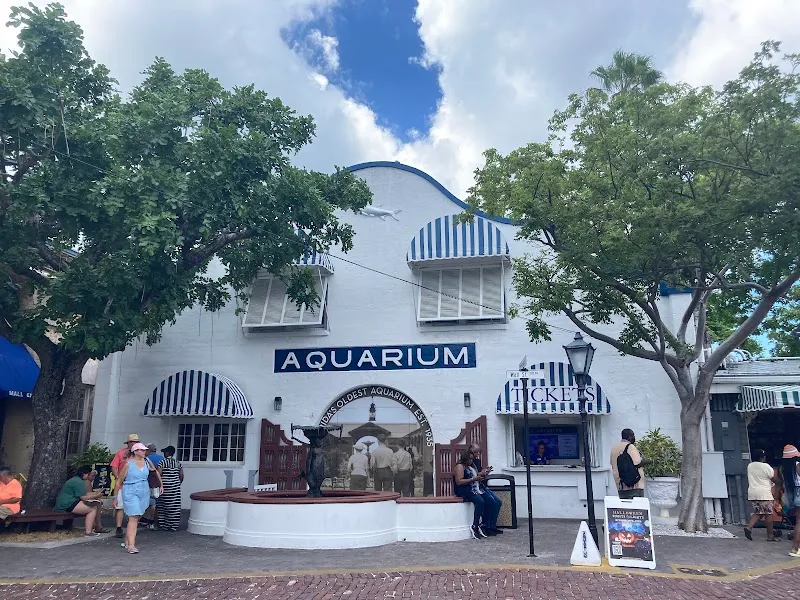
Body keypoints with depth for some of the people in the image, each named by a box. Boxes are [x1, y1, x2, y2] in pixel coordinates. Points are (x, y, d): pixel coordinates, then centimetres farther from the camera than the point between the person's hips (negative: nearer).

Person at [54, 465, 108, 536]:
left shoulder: (76, 479, 17)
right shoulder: (78, 482, -17)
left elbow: (84, 494, 20)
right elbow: (84, 497, -20)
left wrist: (96, 493, 14)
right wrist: (96, 496, -9)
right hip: (67, 505, -11)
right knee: (93, 508, -17)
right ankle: (88, 532, -21)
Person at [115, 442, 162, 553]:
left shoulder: (146, 461, 5)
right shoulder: (128, 464, -9)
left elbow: (155, 472, 22)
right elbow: (119, 481, -1)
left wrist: (161, 485, 25)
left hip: (144, 493, 6)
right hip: (131, 493, -6)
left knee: (137, 518, 11)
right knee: (133, 518, -14)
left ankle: (127, 541, 27)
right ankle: (131, 546, -16)